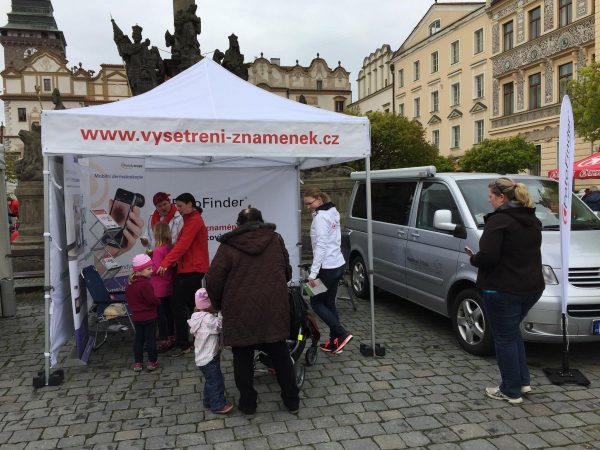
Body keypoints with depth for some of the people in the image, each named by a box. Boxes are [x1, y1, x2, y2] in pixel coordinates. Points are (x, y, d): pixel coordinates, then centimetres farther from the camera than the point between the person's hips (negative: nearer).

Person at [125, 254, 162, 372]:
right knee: (151, 338, 4)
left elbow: (128, 299, 13)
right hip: (149, 317, -7)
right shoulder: (145, 284, -23)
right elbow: (152, 299, -24)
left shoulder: (130, 283, 4)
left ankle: (138, 363, 20)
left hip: (136, 317, 7)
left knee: (138, 339, 14)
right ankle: (152, 362, 12)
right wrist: (158, 302, -5)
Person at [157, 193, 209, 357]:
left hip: (191, 269, -10)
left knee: (178, 306, -6)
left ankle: (182, 345, 0)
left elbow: (182, 245, -23)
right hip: (194, 268, 10)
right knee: (193, 305, 15)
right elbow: (183, 244, 16)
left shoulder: (194, 221, -13)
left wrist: (165, 263, -28)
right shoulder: (193, 219, 19)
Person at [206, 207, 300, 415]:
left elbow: (213, 281, -7)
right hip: (274, 310, 3)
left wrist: (218, 304, 11)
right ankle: (292, 401, 24)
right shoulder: (276, 240, 6)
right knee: (280, 356, 16)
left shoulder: (229, 246, -4)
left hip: (241, 313, -3)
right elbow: (287, 272, 14)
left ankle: (248, 403, 23)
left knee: (243, 359, 13)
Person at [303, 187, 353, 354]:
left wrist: (313, 273, -23)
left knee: (316, 302, 4)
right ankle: (334, 341, 19)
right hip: (338, 264, 9)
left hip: (327, 267, -9)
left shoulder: (320, 217, -15)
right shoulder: (332, 213, 12)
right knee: (329, 303, 15)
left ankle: (341, 334, -1)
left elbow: (321, 246, -22)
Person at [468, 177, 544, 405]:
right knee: (512, 332, 25)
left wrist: (473, 258, -3)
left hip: (503, 290, -9)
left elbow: (487, 256, -24)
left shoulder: (499, 220, -16)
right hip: (531, 287, 9)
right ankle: (523, 381, 29)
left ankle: (511, 391, 16)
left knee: (505, 338, 5)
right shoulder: (532, 220, 12)